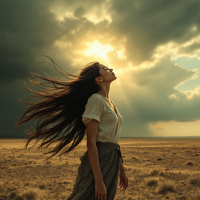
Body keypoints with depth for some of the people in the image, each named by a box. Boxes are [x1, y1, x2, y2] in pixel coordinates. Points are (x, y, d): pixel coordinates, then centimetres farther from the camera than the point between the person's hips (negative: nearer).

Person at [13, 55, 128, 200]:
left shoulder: (110, 103, 16)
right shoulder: (96, 100, -12)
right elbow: (91, 142, -19)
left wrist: (121, 169, 21)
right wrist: (98, 181, -23)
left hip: (112, 161, 9)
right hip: (98, 160, -9)